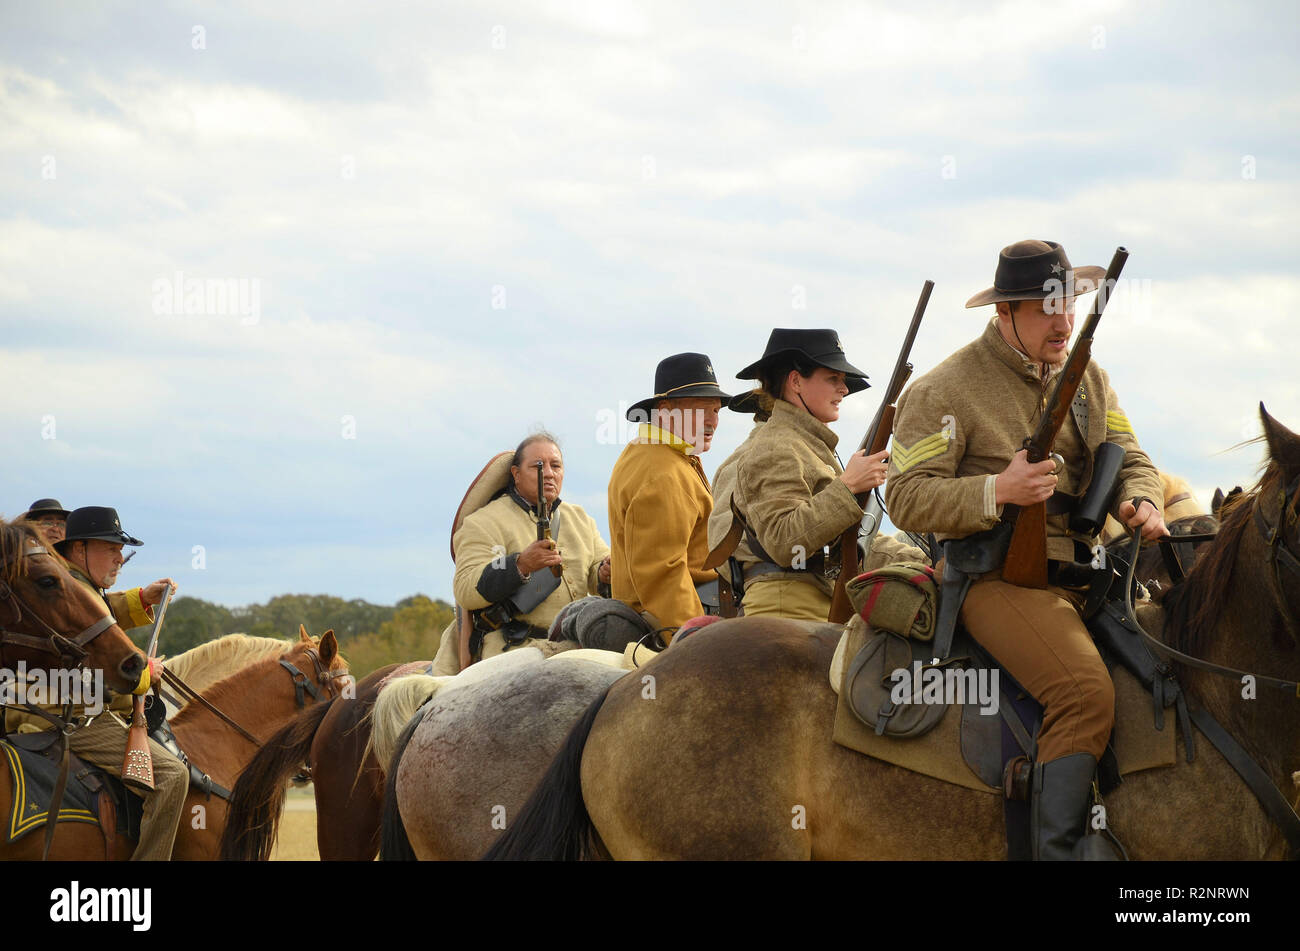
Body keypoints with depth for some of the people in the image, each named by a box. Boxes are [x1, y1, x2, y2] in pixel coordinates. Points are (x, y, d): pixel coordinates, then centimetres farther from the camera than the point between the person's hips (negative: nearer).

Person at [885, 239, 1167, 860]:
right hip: (997, 577, -7)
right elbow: (906, 499, -8)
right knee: (1083, 688, -30)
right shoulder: (945, 389, -4)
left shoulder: (1087, 377, 17)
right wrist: (995, 491, -23)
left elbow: (1128, 459, 19)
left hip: (1082, 571, 7)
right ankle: (1058, 848, -27)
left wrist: (1141, 505, -6)